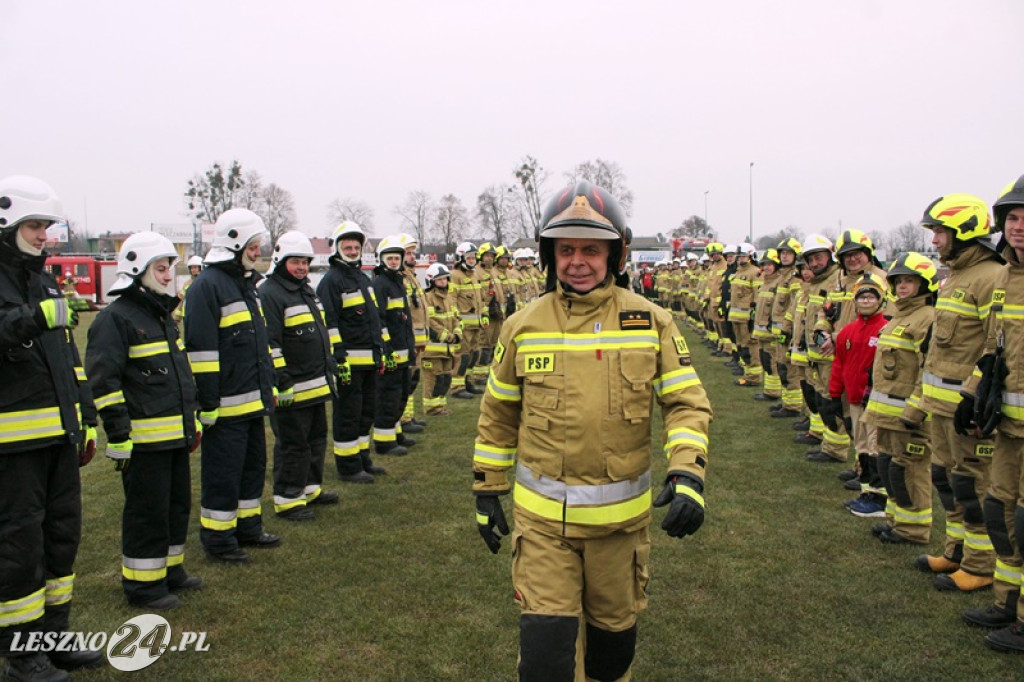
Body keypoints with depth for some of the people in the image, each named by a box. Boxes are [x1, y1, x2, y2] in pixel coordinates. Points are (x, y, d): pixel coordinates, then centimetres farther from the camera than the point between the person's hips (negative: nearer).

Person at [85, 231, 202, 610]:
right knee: (147, 512, 1)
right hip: (144, 440, -9)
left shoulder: (163, 315, 16)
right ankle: (142, 584, 15)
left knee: (178, 505, 17)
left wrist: (193, 422, 21)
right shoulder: (115, 318, -12)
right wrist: (119, 437, -19)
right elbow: (103, 382, -17)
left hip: (176, 436, 9)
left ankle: (170, 569, 33)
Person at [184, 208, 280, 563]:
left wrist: (268, 388, 22)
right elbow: (200, 349, -19)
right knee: (223, 474, 2)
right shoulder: (206, 286, -14)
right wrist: (207, 404, -19)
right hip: (226, 406, -9)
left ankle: (248, 527, 32)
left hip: (253, 401, 9)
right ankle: (217, 538, 15)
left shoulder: (247, 283, 16)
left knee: (254, 466, 18)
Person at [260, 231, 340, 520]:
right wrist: (281, 382, -21)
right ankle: (287, 499, 10)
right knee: (292, 445, -2)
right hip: (292, 389, -10)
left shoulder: (308, 292, 17)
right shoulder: (269, 294, -14)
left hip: (317, 385, 10)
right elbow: (269, 343, -19)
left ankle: (310, 487, 33)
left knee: (316, 438, 19)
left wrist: (330, 368, 23)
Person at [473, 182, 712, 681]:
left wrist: (687, 476, -19)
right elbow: (497, 416, 7)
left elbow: (687, 403, -4)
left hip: (622, 515, 1)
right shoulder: (523, 327, -1)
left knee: (614, 633, 18)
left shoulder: (651, 322, -4)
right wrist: (487, 492, 8)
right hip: (543, 514, 0)